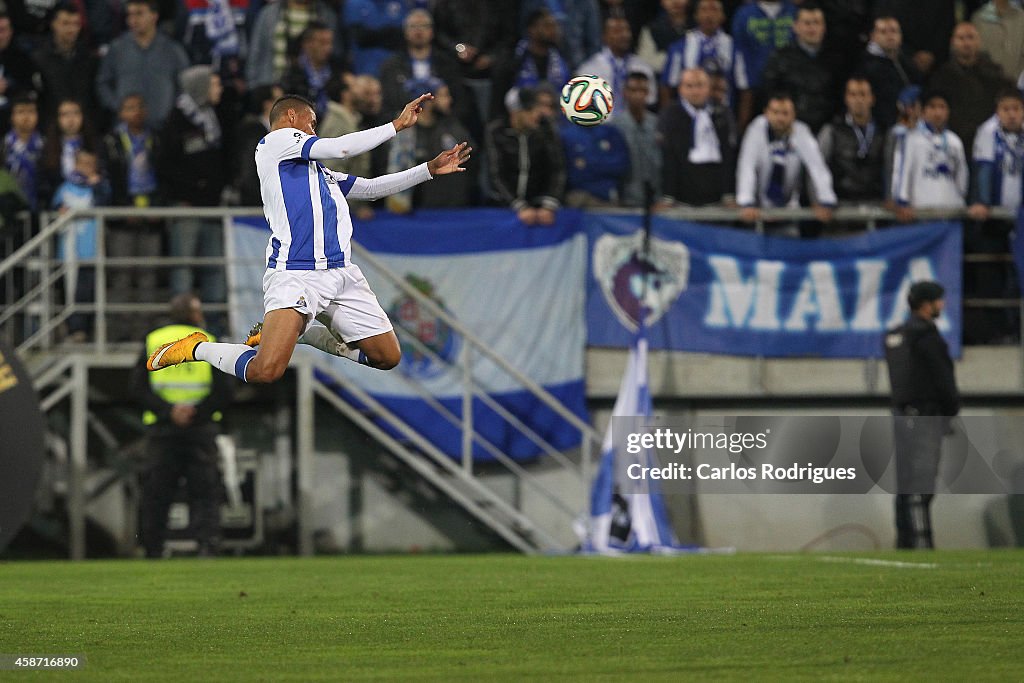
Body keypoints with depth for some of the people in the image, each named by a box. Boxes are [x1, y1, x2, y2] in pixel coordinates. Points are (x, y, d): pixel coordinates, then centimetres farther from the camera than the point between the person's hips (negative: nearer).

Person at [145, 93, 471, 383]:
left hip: (342, 273, 9)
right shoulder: (276, 141, 3)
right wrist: (398, 125, 1)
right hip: (295, 274, -9)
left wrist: (430, 169, 26)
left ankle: (303, 332, 21)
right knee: (265, 371, -25)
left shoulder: (320, 172, 26)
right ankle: (199, 348, 4)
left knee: (389, 358, 6)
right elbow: (340, 147, -6)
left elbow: (371, 187, 32)